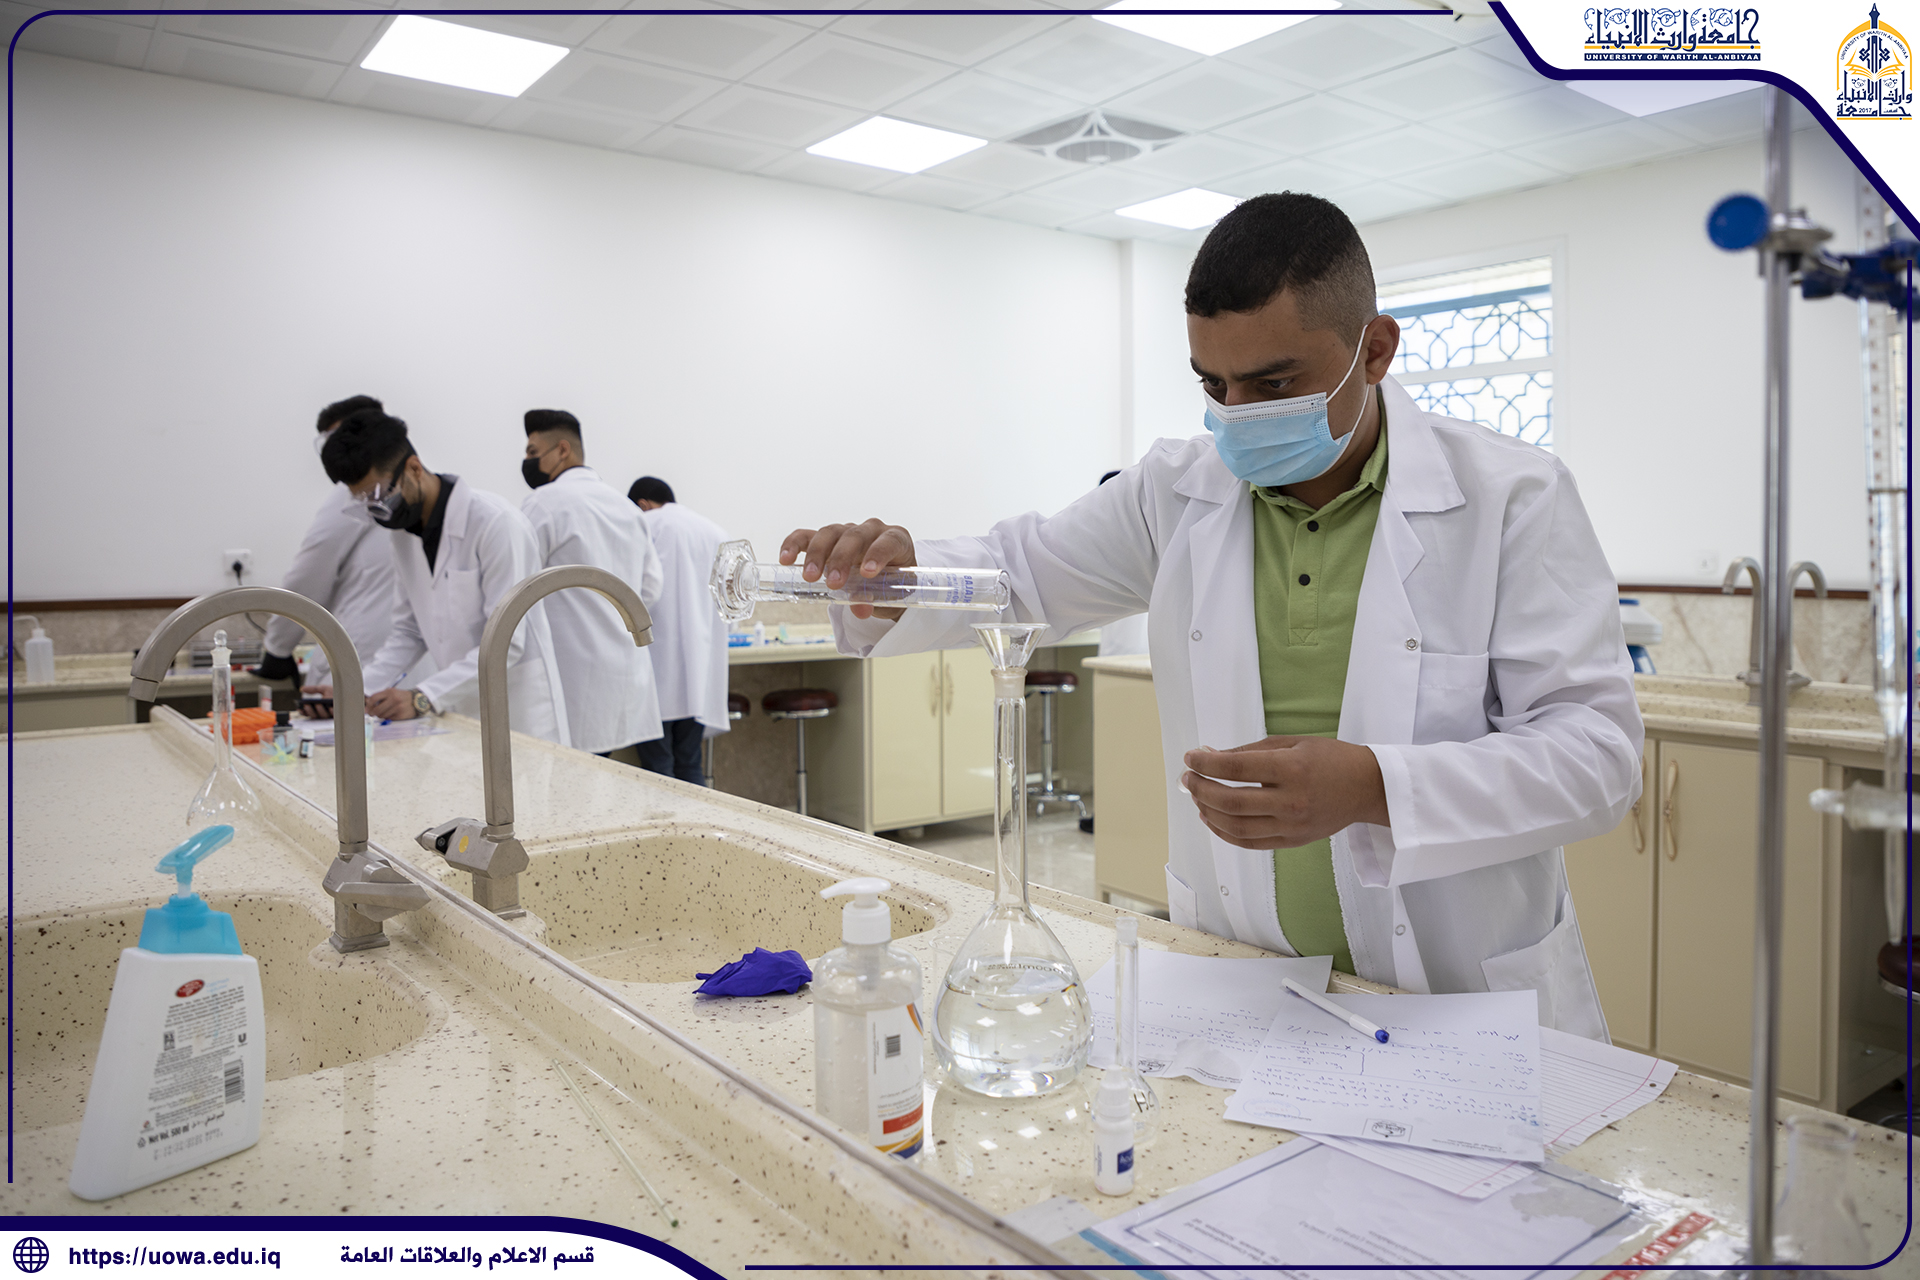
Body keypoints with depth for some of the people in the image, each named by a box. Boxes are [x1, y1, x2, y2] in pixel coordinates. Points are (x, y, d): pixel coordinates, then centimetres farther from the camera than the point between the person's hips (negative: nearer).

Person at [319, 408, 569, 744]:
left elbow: (506, 643, -21)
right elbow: (409, 631, 14)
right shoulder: (401, 532, 8)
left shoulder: (494, 521, -17)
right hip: (458, 712, 6)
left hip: (520, 715, -6)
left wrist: (422, 698, -26)